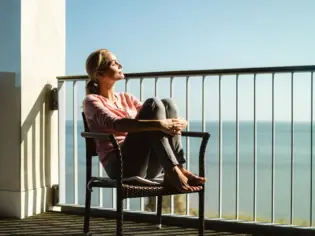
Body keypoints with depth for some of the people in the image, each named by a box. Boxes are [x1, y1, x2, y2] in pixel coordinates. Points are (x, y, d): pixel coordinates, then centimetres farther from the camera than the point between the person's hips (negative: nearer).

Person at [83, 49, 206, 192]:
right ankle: (174, 172, -31)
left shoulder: (127, 98, 24)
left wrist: (177, 123, -13)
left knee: (167, 103, -13)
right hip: (121, 166, -6)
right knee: (153, 104, -21)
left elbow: (149, 117, 11)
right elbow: (115, 124, -18)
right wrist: (158, 124, -30)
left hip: (148, 167, 6)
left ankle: (179, 169, -24)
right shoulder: (92, 101, 2)